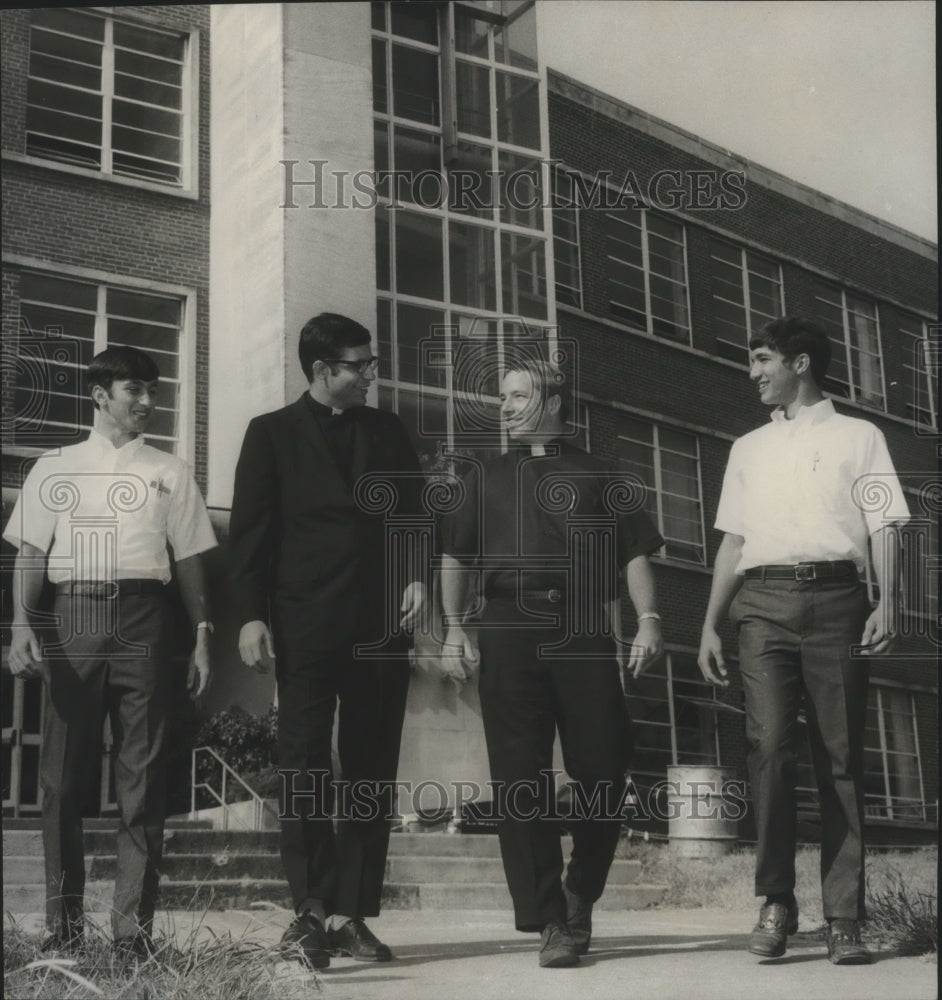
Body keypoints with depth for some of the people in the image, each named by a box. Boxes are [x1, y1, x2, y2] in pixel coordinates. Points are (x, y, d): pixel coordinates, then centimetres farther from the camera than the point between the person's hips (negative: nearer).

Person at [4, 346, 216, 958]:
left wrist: (203, 636, 3)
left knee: (143, 774, -2)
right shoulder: (55, 469, 13)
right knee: (63, 773, 1)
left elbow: (190, 558, 12)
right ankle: (64, 925, 10)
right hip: (73, 615, 0)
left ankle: (135, 926, 4)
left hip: (143, 619, 0)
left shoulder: (170, 472, 15)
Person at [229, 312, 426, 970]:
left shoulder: (388, 431, 18)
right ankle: (312, 909, -6)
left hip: (381, 622, 3)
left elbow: (416, 509, 18)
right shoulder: (274, 433, 8)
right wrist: (252, 615, -8)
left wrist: (416, 574, -1)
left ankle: (350, 916, 7)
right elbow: (251, 529, 2)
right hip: (306, 625, -3)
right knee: (304, 765, -9)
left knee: (371, 772, 2)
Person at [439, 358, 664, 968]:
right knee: (521, 776, -4)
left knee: (603, 768, -4)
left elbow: (635, 553, 8)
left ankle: (580, 897, 19)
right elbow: (457, 558, 16)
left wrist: (649, 618, -7)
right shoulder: (487, 480, 22)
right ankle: (550, 921, 1)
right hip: (509, 631, 1)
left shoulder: (598, 478, 16)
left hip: (584, 631, -1)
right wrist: (454, 627, 2)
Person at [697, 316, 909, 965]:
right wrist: (710, 625, 11)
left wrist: (888, 601, -12)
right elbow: (732, 541, 20)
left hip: (836, 596, -2)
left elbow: (884, 527, 4)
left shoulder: (857, 437, 13)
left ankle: (844, 919, 0)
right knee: (770, 744, -13)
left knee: (841, 756, -3)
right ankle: (777, 901, -3)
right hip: (763, 601, 2)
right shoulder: (748, 449, 23)